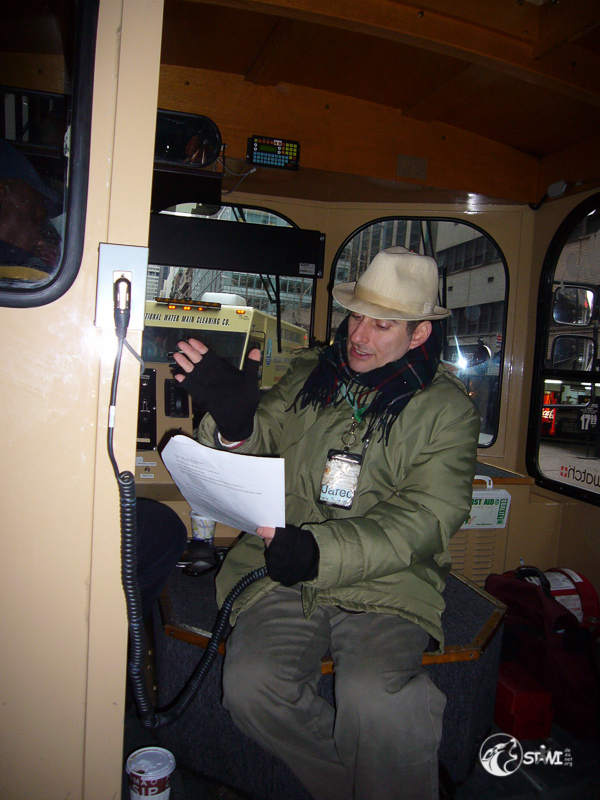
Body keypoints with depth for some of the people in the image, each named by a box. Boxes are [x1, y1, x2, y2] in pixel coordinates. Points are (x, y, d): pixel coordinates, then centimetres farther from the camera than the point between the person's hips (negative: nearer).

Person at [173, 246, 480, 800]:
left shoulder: (447, 408, 2)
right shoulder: (306, 378, 11)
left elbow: (425, 519, -8)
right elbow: (256, 460, 9)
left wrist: (323, 551, -22)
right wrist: (235, 423, -15)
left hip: (386, 583, -2)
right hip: (282, 574, 3)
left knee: (371, 698, -28)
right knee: (250, 683, -20)